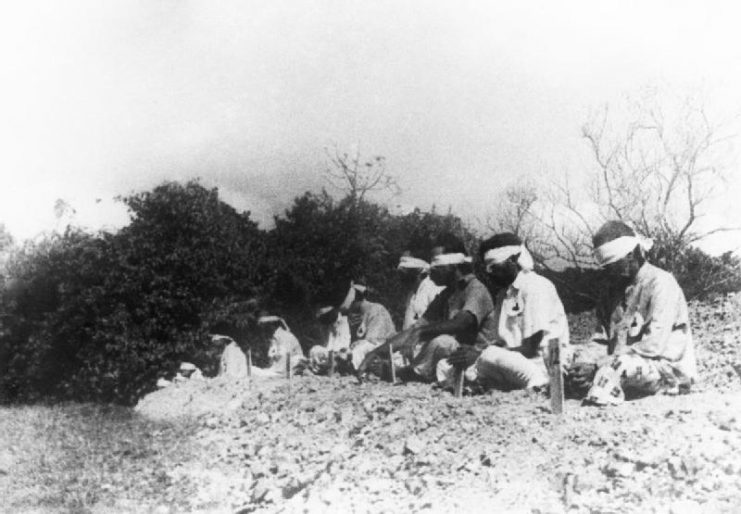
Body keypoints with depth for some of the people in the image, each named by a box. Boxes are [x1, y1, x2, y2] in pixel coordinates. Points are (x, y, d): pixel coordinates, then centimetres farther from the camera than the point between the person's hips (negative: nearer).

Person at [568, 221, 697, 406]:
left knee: (619, 363, -36)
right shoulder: (619, 288, 11)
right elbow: (611, 343, 7)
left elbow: (654, 345, -23)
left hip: (669, 371, -9)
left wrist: (598, 367, -24)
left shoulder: (660, 283, -13)